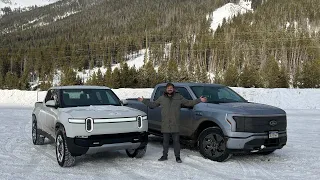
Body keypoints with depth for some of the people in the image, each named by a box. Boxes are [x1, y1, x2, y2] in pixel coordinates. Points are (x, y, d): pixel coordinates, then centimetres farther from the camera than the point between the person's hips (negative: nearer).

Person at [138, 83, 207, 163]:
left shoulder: (179, 97, 6)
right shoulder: (161, 98, 9)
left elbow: (188, 103, 6)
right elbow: (152, 104, 16)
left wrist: (199, 100, -1)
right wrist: (143, 101, 11)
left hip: (175, 124, -1)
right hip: (165, 125, 1)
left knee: (176, 141, 1)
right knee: (165, 141, 10)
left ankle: (177, 157, 11)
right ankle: (165, 156, 22)